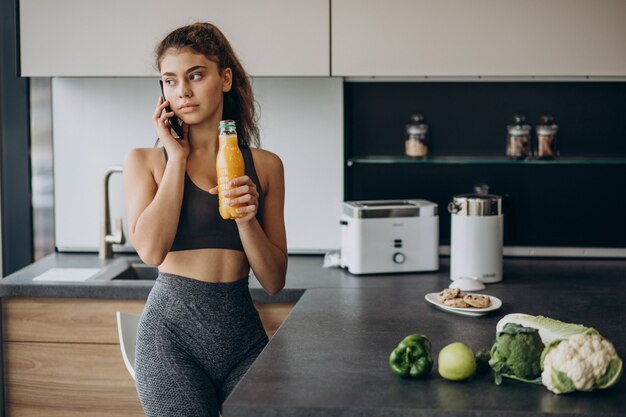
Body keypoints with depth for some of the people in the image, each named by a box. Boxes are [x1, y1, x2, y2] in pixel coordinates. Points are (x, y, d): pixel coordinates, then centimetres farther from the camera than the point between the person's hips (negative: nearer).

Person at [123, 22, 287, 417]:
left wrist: (246, 219, -12)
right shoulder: (146, 161, 4)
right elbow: (151, 249, -15)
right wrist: (178, 157, -6)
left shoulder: (265, 165, 7)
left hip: (243, 330, 2)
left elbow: (274, 281, 6)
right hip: (173, 328, -2)